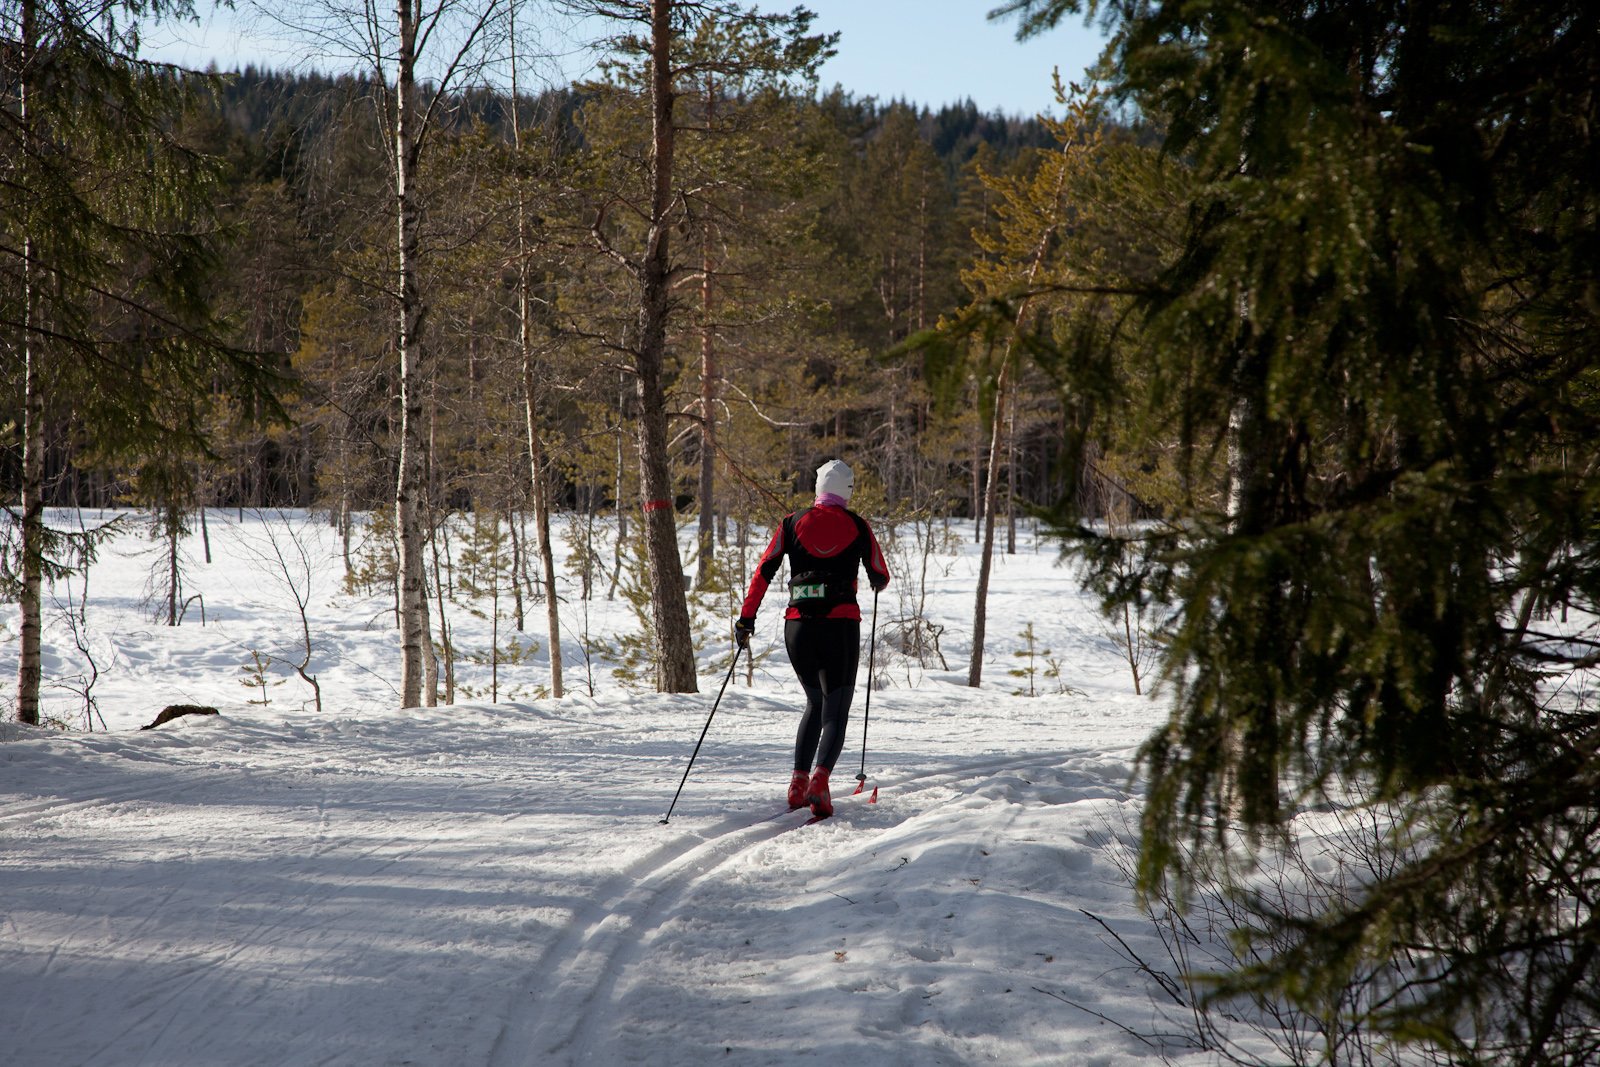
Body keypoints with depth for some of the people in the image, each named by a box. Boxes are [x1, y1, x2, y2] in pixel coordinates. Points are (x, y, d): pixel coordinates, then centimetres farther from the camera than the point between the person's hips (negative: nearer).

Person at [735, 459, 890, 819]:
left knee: (815, 703, 22)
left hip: (798, 625, 3)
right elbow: (881, 578, 13)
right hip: (841, 624, -2)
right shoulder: (858, 526, 5)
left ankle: (799, 782, 10)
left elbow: (764, 571, 2)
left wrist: (746, 619, 5)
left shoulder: (792, 523, 7)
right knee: (836, 711, 0)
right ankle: (819, 780, -25)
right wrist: (878, 582, 37)